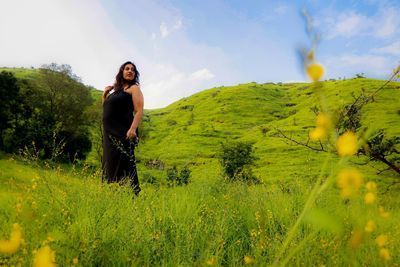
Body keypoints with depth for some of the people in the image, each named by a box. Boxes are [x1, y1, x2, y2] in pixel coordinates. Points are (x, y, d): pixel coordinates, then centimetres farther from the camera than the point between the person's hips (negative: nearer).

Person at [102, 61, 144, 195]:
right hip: (110, 134, 8)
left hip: (123, 133, -8)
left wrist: (133, 129, -25)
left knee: (122, 165, -12)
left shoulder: (134, 88, 2)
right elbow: (106, 109, 28)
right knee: (110, 165, 9)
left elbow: (139, 111, -11)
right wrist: (105, 94, 12)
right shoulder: (116, 90, 22)